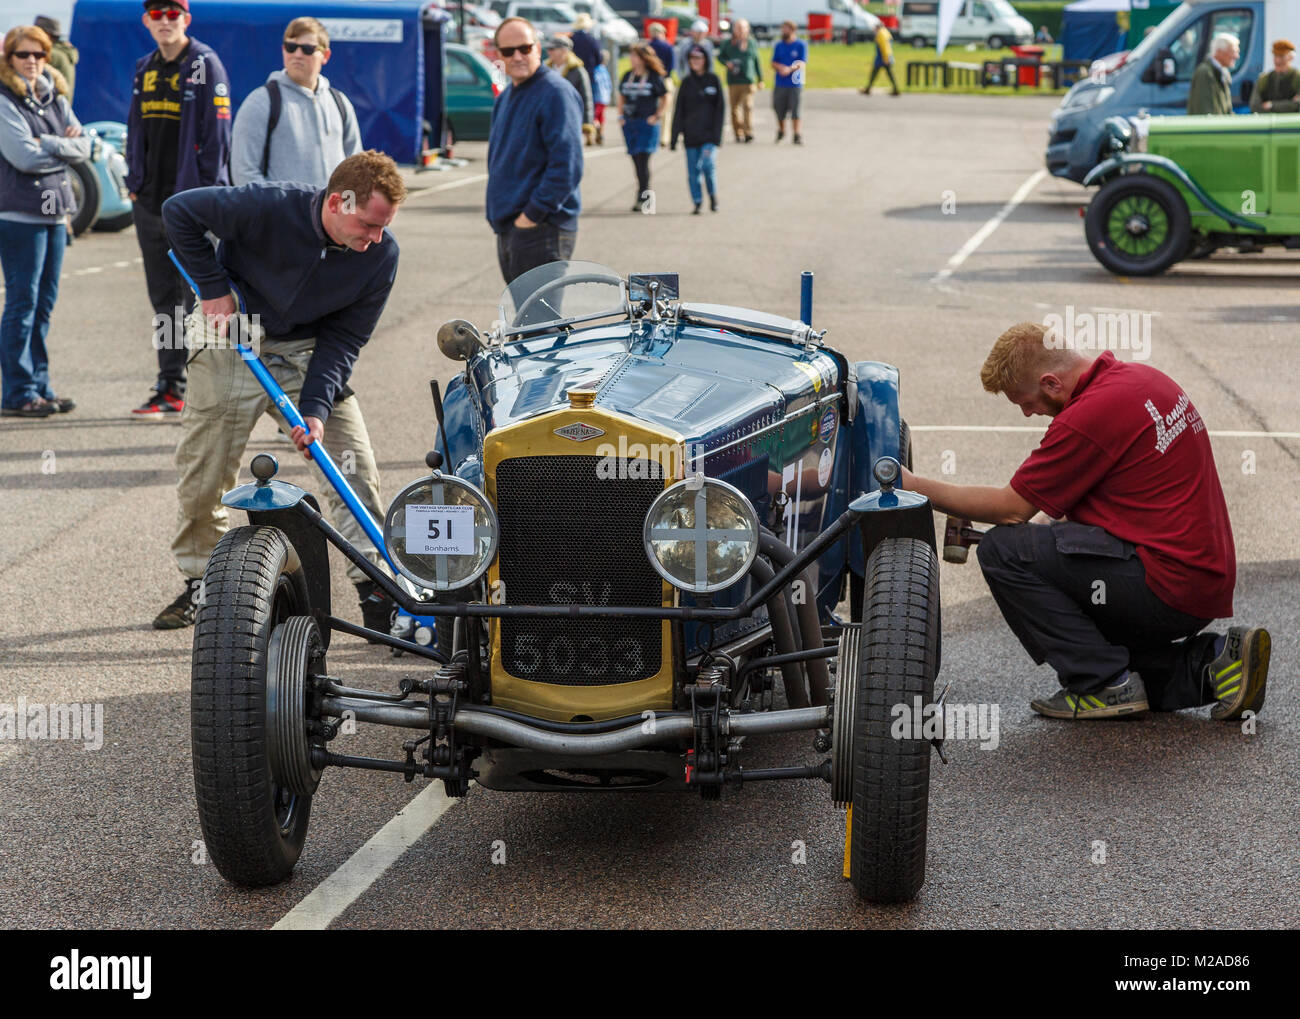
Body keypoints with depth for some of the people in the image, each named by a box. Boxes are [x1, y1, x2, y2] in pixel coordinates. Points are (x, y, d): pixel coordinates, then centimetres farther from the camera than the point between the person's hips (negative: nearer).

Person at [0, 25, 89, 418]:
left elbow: (83, 146, 6)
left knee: (44, 304, 10)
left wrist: (48, 144, -11)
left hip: (55, 212, 7)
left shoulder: (55, 98, 14)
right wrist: (64, 148, -3)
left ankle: (39, 386, 16)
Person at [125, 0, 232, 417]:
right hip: (150, 199, 7)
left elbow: (216, 129, -10)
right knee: (164, 298, 10)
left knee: (197, 296, -5)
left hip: (191, 197, -7)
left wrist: (207, 190, -15)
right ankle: (171, 389, 16)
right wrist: (134, 182, 11)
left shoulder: (205, 65, -6)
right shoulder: (144, 69, 14)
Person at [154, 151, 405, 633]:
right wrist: (214, 289, -17)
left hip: (306, 352, 2)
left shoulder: (381, 255, -19)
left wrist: (316, 407, -24)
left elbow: (343, 338, -12)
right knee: (202, 475, 0)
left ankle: (377, 590, -5)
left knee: (355, 464, -9)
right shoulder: (268, 206, -29)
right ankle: (199, 583, 20)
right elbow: (179, 211, -16)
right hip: (230, 338, -2)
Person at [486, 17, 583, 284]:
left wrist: (533, 213, -19)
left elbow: (567, 166, -21)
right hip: (507, 229, 10)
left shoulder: (555, 93, -13)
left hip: (542, 230, -10)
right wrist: (498, 213, 13)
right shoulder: (505, 97, 17)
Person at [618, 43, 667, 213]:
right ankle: (645, 197, 19)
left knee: (642, 159, -12)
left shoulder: (654, 77, -5)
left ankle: (643, 197, -10)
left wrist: (657, 116, -5)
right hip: (629, 123, 5)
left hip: (647, 124, -5)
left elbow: (665, 98, 2)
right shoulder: (627, 76, 10)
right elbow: (621, 96, 21)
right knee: (637, 161, 8)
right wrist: (620, 115, 11)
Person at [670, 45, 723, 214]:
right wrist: (676, 134, 1)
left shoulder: (713, 80, 3)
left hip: (709, 132, -3)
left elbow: (720, 107, 1)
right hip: (691, 134, 3)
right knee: (693, 171, 0)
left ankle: (713, 195, 7)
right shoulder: (686, 82, 7)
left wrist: (717, 133, -8)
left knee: (707, 164, -16)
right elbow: (679, 110, 8)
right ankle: (697, 203, 12)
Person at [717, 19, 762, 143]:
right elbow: (720, 56, 16)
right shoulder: (728, 44, 6)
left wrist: (760, 80, 15)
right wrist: (726, 63, -7)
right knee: (735, 107, 4)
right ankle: (738, 133, 15)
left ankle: (748, 132, -19)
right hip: (733, 81, 1)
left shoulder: (752, 44, 9)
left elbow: (757, 62, 15)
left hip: (748, 80, -1)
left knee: (748, 105, -14)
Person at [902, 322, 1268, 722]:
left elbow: (1011, 507, -10)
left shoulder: (1090, 415, -18)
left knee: (1002, 551, -11)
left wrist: (915, 486, -2)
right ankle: (1208, 662, 11)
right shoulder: (1140, 376, 11)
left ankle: (1107, 684, -6)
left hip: (1170, 585, -10)